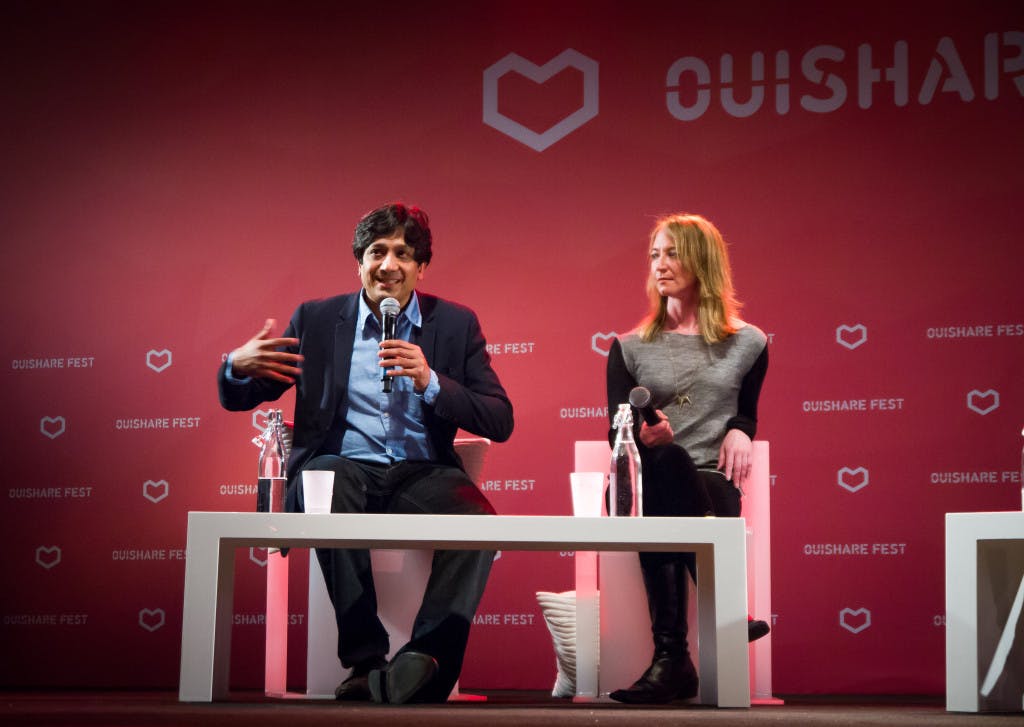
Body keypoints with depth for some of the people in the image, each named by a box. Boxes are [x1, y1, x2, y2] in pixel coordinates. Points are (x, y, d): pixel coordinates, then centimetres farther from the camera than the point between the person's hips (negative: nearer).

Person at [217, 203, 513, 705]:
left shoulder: (456, 324, 12)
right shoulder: (315, 320, 12)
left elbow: (500, 423, 4)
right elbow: (237, 399, 16)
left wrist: (430, 382, -11)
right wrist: (238, 367, -10)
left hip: (422, 472, 1)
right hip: (340, 466, 0)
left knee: (477, 518, -32)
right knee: (327, 498, -36)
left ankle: (429, 656, -31)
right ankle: (366, 660, -28)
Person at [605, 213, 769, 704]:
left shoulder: (747, 343, 14)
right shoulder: (630, 348, 15)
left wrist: (739, 431, -1)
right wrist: (643, 435, -17)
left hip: (711, 485, 0)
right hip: (644, 480, 1)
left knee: (658, 511, -39)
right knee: (666, 458, -39)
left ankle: (671, 658, -41)